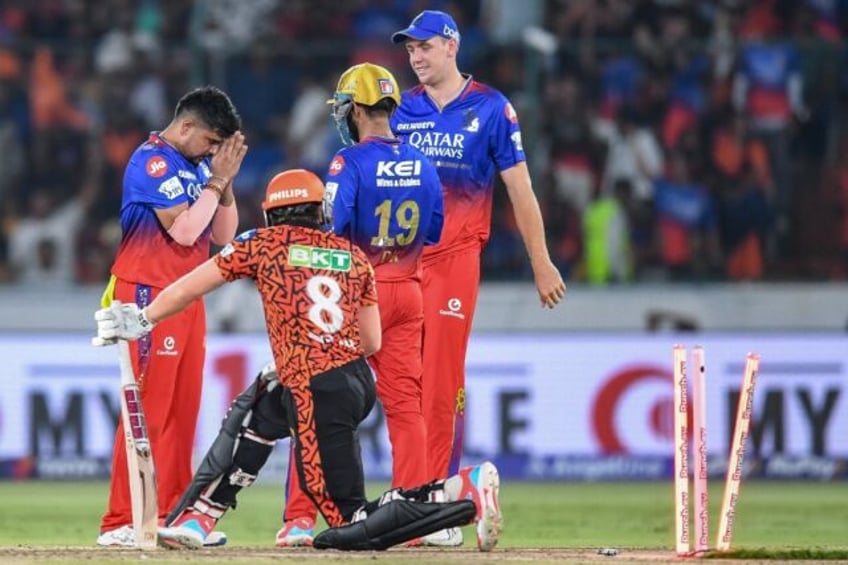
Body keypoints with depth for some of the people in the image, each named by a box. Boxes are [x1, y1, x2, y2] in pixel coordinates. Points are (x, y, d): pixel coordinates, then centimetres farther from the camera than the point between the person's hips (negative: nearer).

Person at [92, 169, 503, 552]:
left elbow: (189, 288, 9)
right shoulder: (354, 256, 16)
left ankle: (466, 492, -15)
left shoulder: (264, 243, 5)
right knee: (253, 413, 27)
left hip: (315, 394, -7)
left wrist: (141, 320, 24)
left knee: (352, 528, -2)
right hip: (359, 380, 7)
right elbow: (372, 342, 16)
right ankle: (193, 519, 23)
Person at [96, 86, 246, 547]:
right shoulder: (152, 162, -11)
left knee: (182, 410, 10)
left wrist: (224, 183, 2)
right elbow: (182, 230, -20)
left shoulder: (198, 165, 15)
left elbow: (223, 235, 15)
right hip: (149, 295, -9)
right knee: (148, 408, -12)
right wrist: (216, 182, -11)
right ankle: (121, 523, -12)